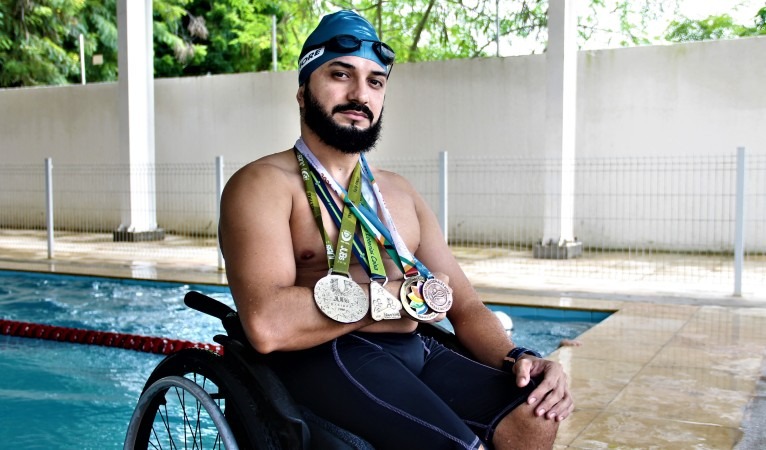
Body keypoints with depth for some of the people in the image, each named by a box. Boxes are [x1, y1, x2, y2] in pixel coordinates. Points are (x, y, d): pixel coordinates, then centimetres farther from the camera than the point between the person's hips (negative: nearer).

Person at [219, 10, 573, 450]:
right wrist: (410, 294, -11)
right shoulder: (263, 184, -3)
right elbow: (268, 325, -20)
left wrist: (517, 358, -7)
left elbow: (464, 305, 15)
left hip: (414, 354, 6)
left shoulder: (400, 192, 19)